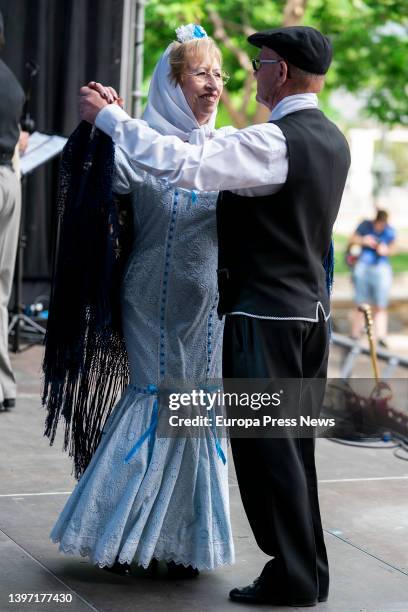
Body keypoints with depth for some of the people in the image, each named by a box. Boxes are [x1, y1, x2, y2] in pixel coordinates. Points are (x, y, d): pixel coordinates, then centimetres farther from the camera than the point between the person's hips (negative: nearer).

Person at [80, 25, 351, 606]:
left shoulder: (273, 141, -19)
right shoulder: (332, 140, 10)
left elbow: (182, 164, -27)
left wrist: (108, 116, -19)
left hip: (263, 317, -9)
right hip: (311, 311, 9)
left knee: (265, 448, -1)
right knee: (293, 447, 15)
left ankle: (292, 577, 6)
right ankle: (309, 570, 23)